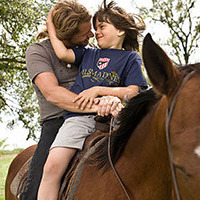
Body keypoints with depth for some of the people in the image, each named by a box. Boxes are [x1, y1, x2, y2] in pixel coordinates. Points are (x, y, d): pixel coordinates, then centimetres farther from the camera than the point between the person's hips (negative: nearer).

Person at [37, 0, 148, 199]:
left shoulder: (130, 57, 14)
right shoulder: (88, 54, 28)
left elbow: (132, 92, 3)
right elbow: (63, 53, 13)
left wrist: (99, 90, -7)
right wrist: (50, 26, 22)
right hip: (78, 117, 2)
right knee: (52, 165, -21)